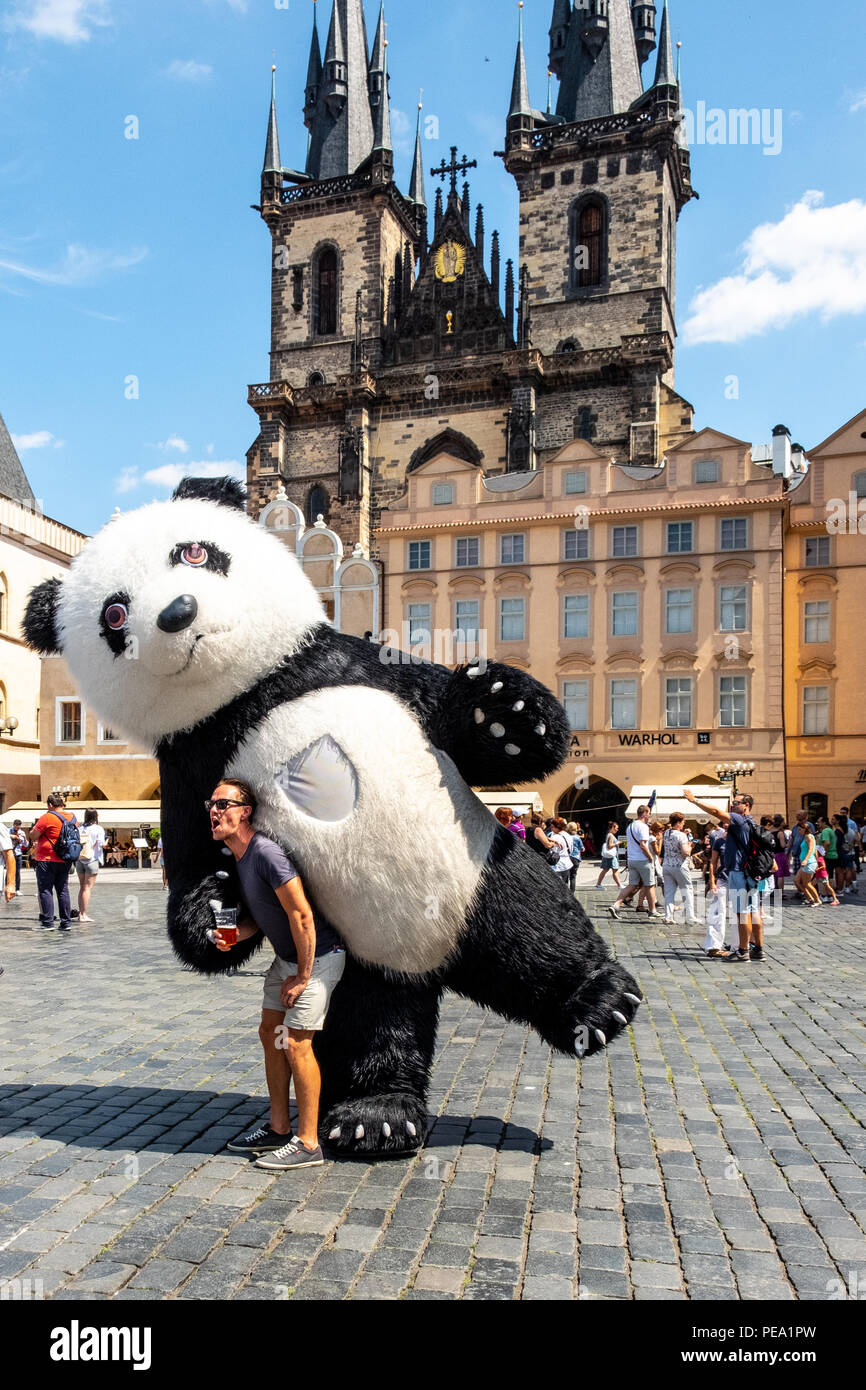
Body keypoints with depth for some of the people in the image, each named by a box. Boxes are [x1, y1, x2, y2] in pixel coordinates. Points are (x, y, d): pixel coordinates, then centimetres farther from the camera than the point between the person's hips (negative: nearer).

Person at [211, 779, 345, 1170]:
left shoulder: (266, 853, -26)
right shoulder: (237, 858, 6)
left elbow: (301, 915, -27)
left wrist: (302, 977, -20)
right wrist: (232, 935, -7)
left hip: (316, 957, -10)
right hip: (286, 958, 10)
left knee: (296, 1043, -9)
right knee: (270, 1033, 14)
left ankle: (308, 1144, 2)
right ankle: (279, 1129, 27)